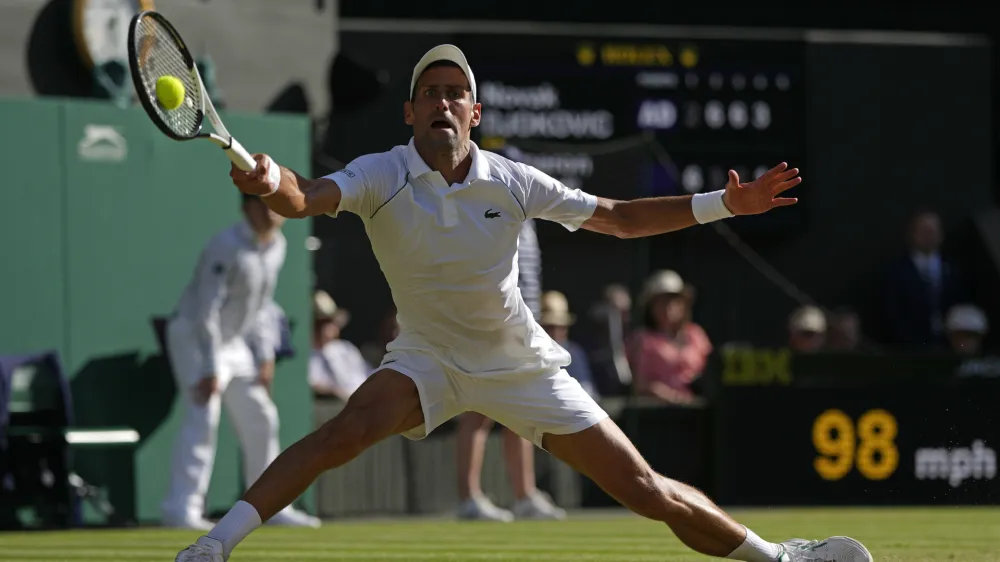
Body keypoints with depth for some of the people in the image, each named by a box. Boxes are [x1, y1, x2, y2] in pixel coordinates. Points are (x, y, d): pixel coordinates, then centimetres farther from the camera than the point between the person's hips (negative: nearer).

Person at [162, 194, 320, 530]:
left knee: (260, 419, 11)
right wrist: (210, 369, -28)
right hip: (194, 336, -9)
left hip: (234, 342, 9)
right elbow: (207, 310, -25)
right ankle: (181, 508, -26)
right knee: (203, 417, -21)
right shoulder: (227, 247, -23)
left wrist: (265, 357, 8)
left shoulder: (276, 245, 3)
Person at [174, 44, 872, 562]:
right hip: (428, 357, -2)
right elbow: (309, 199, -37)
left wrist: (723, 204, -6)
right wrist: (272, 182, -62)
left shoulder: (513, 182, -9)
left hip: (521, 365, 2)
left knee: (648, 492, 0)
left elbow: (619, 217, 2)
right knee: (351, 430, -34)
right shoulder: (380, 176, -16)